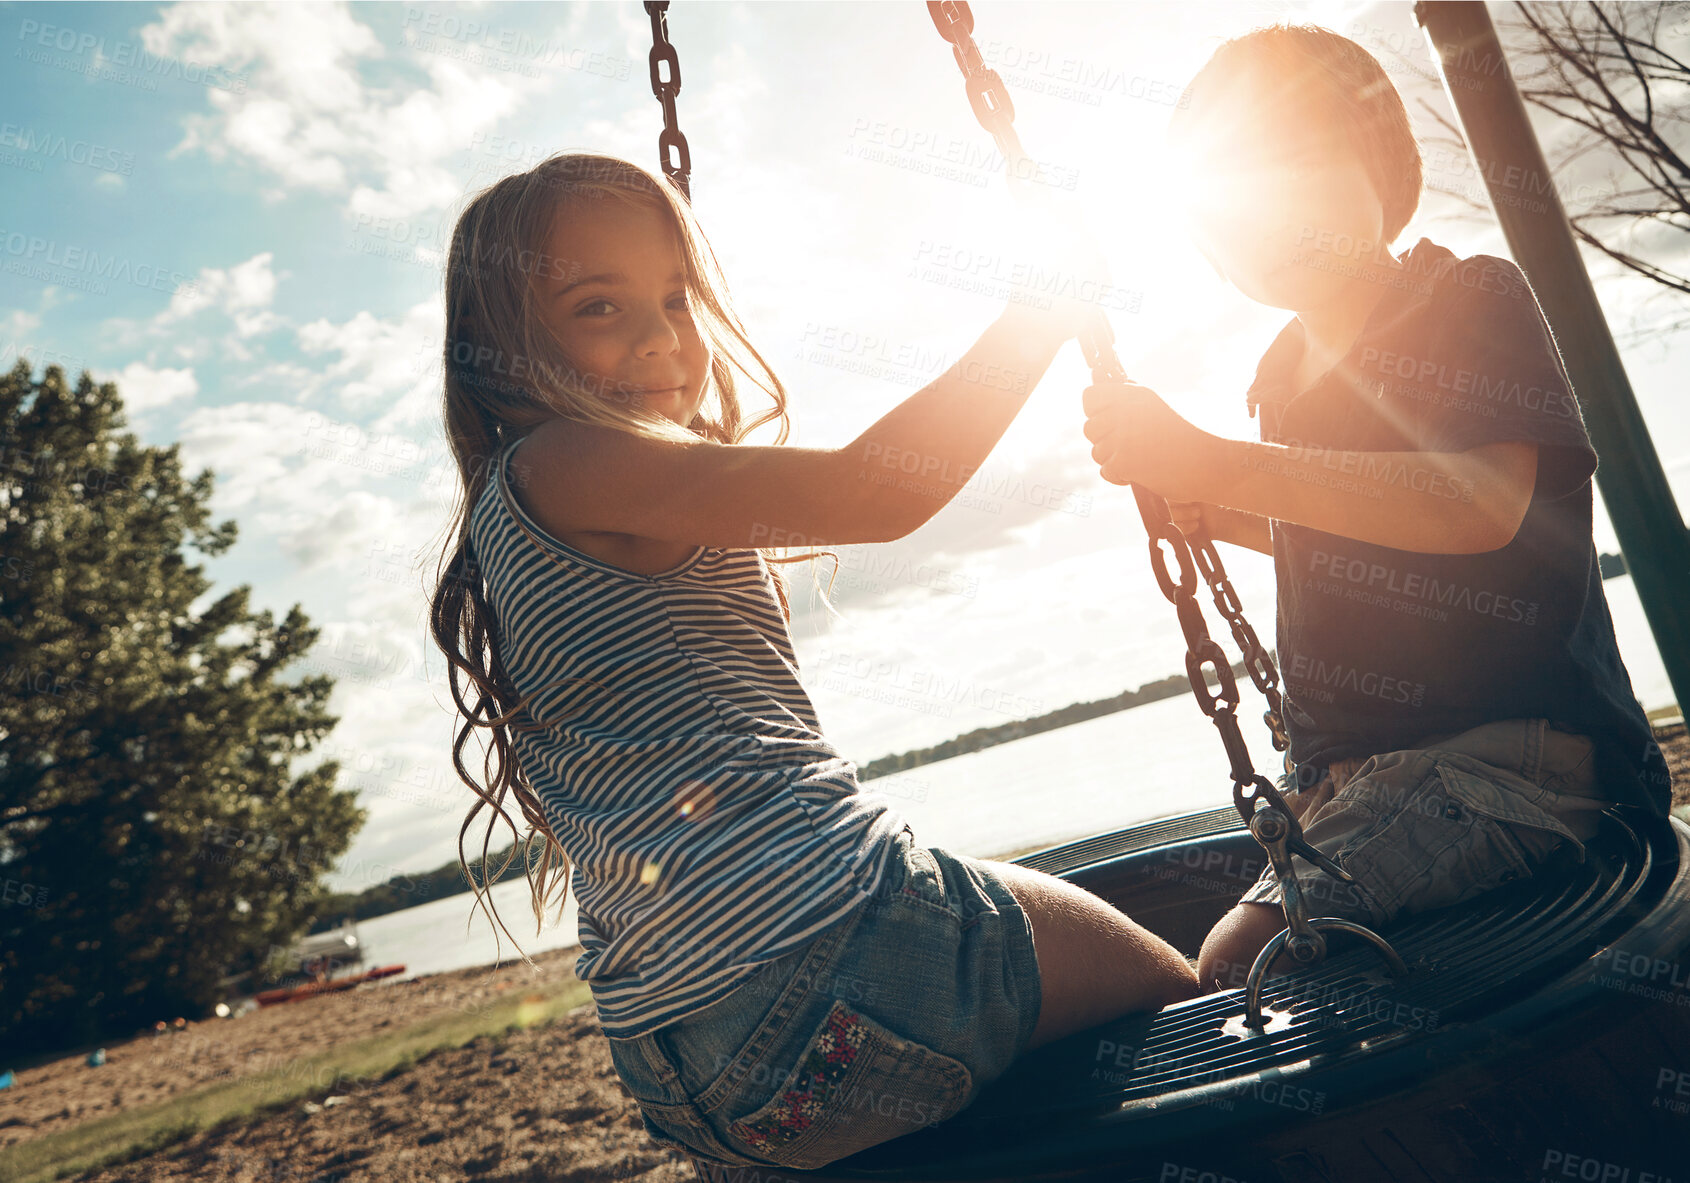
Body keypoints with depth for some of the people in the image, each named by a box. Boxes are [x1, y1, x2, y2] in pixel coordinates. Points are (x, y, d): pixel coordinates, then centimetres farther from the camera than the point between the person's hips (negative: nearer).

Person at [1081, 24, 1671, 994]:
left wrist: (1211, 462, -28)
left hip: (1521, 758, -7)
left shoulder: (1478, 299, -5)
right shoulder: (1289, 370, 14)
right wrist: (1222, 515, 12)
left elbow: (1481, 506, -25)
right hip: (1352, 782, 7)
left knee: (1246, 966, -26)